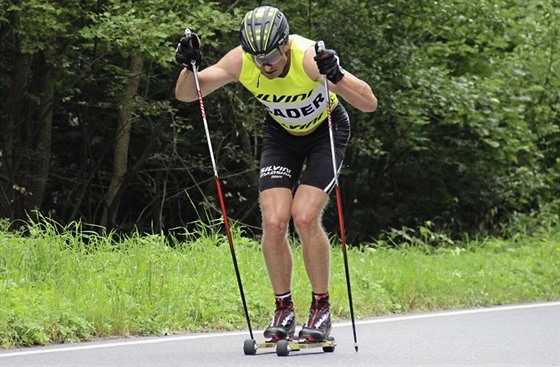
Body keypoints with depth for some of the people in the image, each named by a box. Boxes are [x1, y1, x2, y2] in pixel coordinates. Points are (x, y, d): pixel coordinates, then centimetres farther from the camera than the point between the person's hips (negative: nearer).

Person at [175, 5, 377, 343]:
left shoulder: (309, 58, -35)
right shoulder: (240, 62, -25)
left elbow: (369, 104, -38)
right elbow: (185, 95, -16)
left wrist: (337, 77, -55)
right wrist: (189, 67, -36)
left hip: (326, 130, -3)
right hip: (282, 134, 3)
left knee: (304, 217, -19)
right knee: (274, 221, -13)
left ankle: (321, 310, -4)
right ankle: (284, 311, 3)